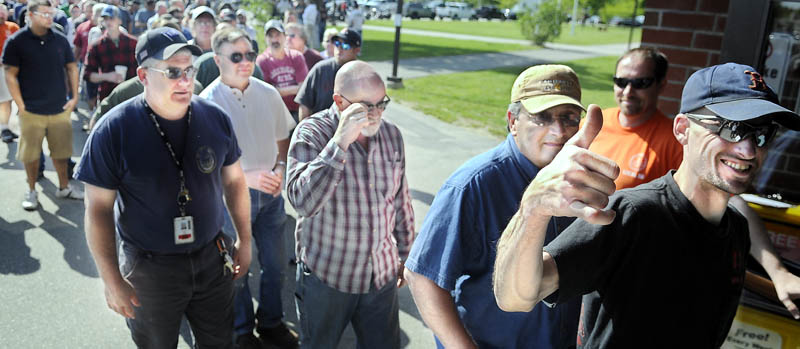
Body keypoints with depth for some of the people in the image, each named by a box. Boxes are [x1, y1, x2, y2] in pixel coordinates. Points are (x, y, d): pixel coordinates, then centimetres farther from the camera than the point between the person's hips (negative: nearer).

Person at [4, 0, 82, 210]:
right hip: (31, 112, -3)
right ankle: (31, 191, 24)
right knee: (30, 155, 8)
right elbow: (10, 75, -5)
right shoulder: (16, 42, -6)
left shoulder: (60, 41, 3)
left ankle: (64, 187, 30)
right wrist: (21, 106, -10)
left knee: (61, 152, 14)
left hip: (60, 109, 3)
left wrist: (74, 97, 6)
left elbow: (72, 68, 12)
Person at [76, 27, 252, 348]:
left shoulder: (215, 118, -7)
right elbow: (98, 208, -11)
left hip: (212, 259, 3)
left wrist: (244, 239, 8)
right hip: (148, 268, -2)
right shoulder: (114, 130, -16)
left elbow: (233, 180, 5)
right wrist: (112, 280, -10)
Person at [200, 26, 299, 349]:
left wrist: (280, 169, -6)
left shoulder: (268, 93, -1)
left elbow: (282, 138, 12)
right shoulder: (207, 101, -14)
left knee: (274, 264, 16)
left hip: (270, 192, 4)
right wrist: (246, 177, -26)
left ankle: (271, 323, 39)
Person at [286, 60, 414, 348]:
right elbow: (303, 202, -31)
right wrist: (339, 143, -35)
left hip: (383, 274, 4)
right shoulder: (312, 133, -16)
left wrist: (405, 254, 16)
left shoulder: (391, 135, -1)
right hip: (325, 276, -3)